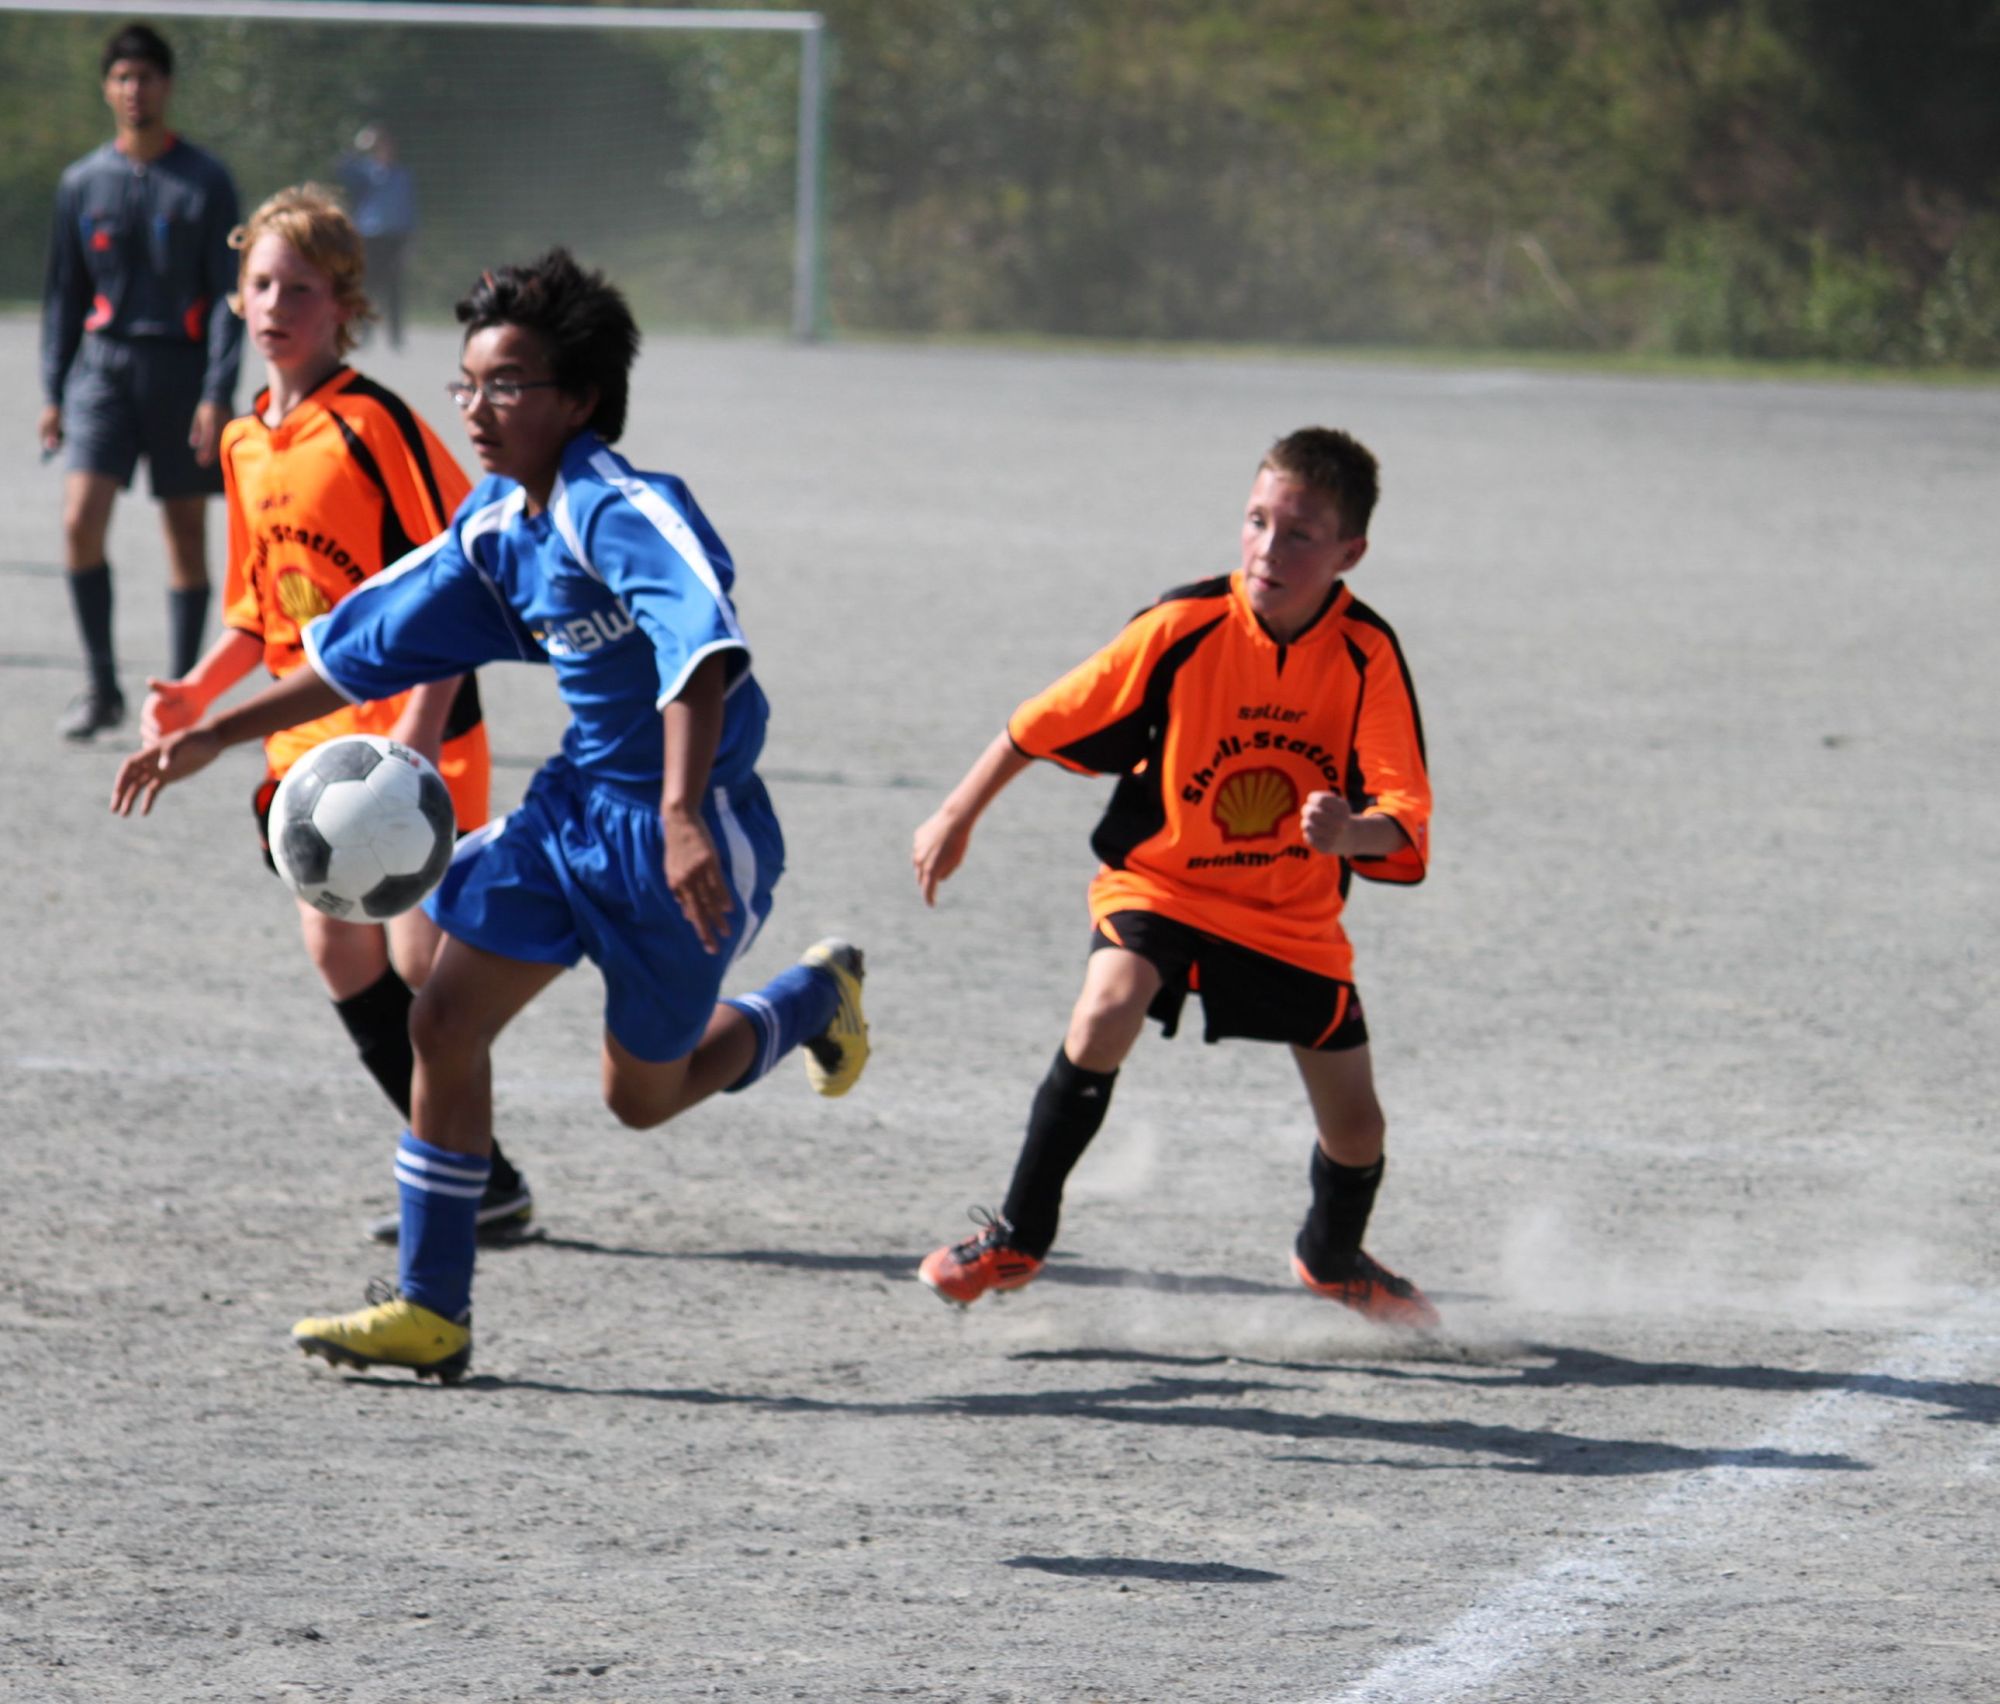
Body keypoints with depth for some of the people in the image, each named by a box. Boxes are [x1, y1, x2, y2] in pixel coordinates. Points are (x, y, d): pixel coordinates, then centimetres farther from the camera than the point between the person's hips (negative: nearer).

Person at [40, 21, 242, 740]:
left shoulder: (205, 182, 0)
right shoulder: (83, 183, 8)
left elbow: (227, 295, -2)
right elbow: (64, 294, 13)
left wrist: (218, 393, -11)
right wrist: (54, 393, 8)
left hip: (183, 367, -1)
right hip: (104, 360, 2)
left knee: (187, 531, 3)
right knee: (81, 519, -13)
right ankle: (101, 687, -3)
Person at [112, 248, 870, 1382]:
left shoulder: (624, 511, -25)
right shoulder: (495, 528, 2)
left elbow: (701, 647, -41)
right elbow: (368, 647, 14)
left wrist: (685, 817, -54)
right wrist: (213, 737, 11)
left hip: (682, 831, -7)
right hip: (573, 807, 7)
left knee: (643, 1097, 10)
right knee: (445, 1025, -4)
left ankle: (816, 997, 39)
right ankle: (431, 1312, 5)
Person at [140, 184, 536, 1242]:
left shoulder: (372, 424, -14)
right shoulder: (246, 444, 11)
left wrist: (424, 717, -25)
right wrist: (200, 692, 7)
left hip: (410, 729, -8)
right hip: (313, 733, 8)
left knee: (416, 957, -12)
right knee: (336, 947, 3)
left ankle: (489, 1185, -1)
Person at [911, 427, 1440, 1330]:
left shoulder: (1368, 657, -19)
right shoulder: (1185, 627, -21)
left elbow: (1404, 816, -27)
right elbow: (1048, 720, -7)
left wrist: (1351, 833, -50)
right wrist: (957, 818, 1)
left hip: (1294, 914, 2)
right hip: (1160, 881, -2)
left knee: (1355, 1128, 4)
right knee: (1107, 1009, -31)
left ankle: (1332, 1258, 40)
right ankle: (1017, 1237, -15)